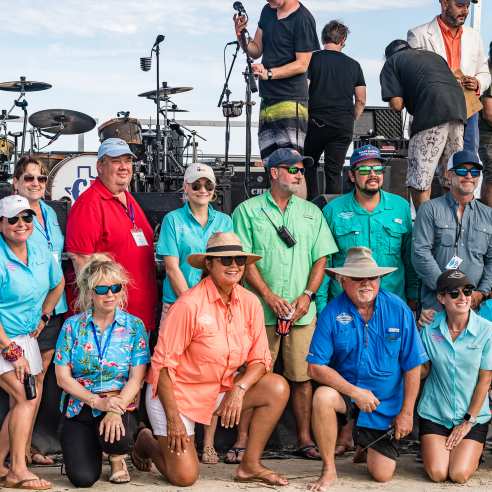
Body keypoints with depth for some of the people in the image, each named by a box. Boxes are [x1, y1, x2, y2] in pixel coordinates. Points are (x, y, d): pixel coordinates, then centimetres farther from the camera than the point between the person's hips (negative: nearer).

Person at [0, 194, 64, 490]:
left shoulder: (41, 255, 2)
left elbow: (58, 284, 23)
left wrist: (44, 317, 15)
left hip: (25, 338, 8)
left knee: (25, 402, 8)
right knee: (27, 397, -16)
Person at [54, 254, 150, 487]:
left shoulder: (134, 326, 0)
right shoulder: (73, 325, 1)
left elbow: (136, 378, -5)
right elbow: (63, 377, -2)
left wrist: (116, 409, -22)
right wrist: (97, 401, -16)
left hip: (119, 405, 0)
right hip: (79, 408, 1)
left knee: (116, 435, -35)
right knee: (83, 477, -17)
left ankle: (118, 459, 4)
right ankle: (90, 447, 21)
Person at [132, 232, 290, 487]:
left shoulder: (250, 303, -4)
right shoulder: (190, 304, -21)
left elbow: (260, 359, 1)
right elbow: (163, 364, -18)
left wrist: (239, 388, -19)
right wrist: (173, 419, -19)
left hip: (222, 388, 6)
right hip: (178, 392, -6)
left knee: (278, 388, -13)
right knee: (184, 476, -13)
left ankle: (250, 466, -2)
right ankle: (147, 443, 21)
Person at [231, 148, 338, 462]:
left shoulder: (312, 212, 16)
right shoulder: (248, 210, 5)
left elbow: (321, 258, 12)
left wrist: (307, 296, -3)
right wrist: (269, 297, -10)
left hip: (302, 311, 3)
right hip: (261, 309, -3)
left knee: (302, 376, 3)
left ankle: (305, 438, 11)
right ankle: (243, 439, 2)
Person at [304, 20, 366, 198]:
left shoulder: (313, 59, 1)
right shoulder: (353, 65, 9)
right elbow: (361, 100, 9)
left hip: (316, 122, -2)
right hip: (344, 126, 2)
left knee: (309, 166, 13)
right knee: (334, 170, 5)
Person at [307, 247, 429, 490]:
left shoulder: (398, 310, -10)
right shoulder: (332, 312, -13)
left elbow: (413, 367, -5)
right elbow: (316, 367, -15)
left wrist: (407, 412, -6)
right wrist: (355, 392, -23)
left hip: (386, 402, 1)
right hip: (346, 390, -1)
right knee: (323, 397, -35)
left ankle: (365, 440, 34)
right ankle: (329, 468, -14)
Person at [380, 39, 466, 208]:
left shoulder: (392, 62, 14)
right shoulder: (433, 55, 32)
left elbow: (397, 104, 2)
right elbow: (451, 82, 24)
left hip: (432, 113, -6)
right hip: (458, 107, 6)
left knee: (419, 181, 0)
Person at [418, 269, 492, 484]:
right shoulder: (429, 329, -5)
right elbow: (422, 371, 2)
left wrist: (468, 421, -7)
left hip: (473, 415, -1)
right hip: (435, 412, 1)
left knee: (460, 474, -14)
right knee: (437, 473, -12)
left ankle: (475, 451, 20)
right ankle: (430, 447, 23)